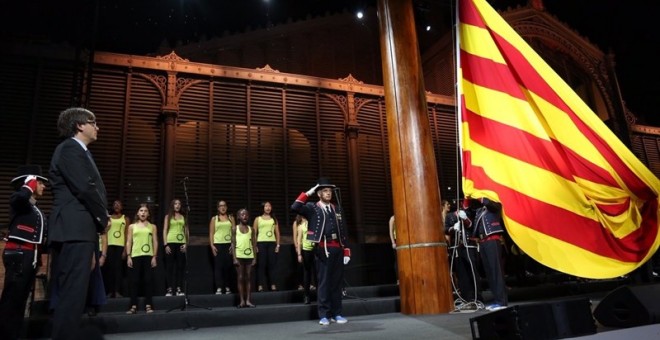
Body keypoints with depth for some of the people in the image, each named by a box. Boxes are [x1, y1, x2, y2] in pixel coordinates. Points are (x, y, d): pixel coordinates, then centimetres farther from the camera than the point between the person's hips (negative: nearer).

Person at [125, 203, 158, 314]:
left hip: (148, 256, 0)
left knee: (148, 280, -2)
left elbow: (155, 242, 7)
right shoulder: (132, 226, 12)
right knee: (134, 281, 0)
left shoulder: (152, 227, 11)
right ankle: (134, 306, 4)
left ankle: (148, 305, 1)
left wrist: (154, 256, -1)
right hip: (135, 256, 1)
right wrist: (128, 256, -1)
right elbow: (128, 242, 8)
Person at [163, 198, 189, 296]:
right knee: (170, 266, -3)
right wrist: (166, 244, -8)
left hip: (181, 243, 2)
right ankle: (169, 289, -1)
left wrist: (185, 243, -1)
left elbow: (186, 231, 11)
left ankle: (179, 289, 4)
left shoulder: (183, 217, 14)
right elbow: (164, 231, 2)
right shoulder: (168, 216, 8)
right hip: (171, 243, -2)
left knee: (180, 266, 0)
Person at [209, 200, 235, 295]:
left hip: (228, 244, 1)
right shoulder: (214, 218, 8)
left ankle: (227, 288, 8)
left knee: (228, 266, 1)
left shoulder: (231, 218, 11)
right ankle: (219, 288, -4)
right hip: (218, 244, -1)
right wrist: (212, 245, -6)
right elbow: (211, 233, 4)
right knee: (218, 266, -4)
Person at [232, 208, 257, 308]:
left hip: (249, 256, 2)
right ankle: (242, 301, 4)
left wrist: (255, 258, 0)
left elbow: (254, 245, 7)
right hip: (239, 256, -2)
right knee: (240, 278, 1)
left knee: (248, 278, 2)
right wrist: (234, 258, -9)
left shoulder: (251, 229, 8)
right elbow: (233, 244, -1)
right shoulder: (235, 228, 3)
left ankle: (248, 301, 5)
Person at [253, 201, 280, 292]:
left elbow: (277, 233, 12)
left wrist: (278, 245, 4)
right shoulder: (258, 219, 6)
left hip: (272, 243, 2)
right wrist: (254, 245, -6)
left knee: (272, 264, 1)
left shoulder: (274, 219, 13)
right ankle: (260, 285, 0)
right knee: (261, 264, -3)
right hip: (261, 243, -2)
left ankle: (273, 285, 7)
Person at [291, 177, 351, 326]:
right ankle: (324, 315, 8)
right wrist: (308, 193, -11)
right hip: (323, 249, -4)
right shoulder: (312, 208, 3)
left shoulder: (338, 209, 15)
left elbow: (343, 231, 12)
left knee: (337, 282, 8)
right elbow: (295, 207, -15)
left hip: (338, 249, 4)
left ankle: (336, 314, 16)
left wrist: (346, 252, 7)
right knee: (324, 282, 0)